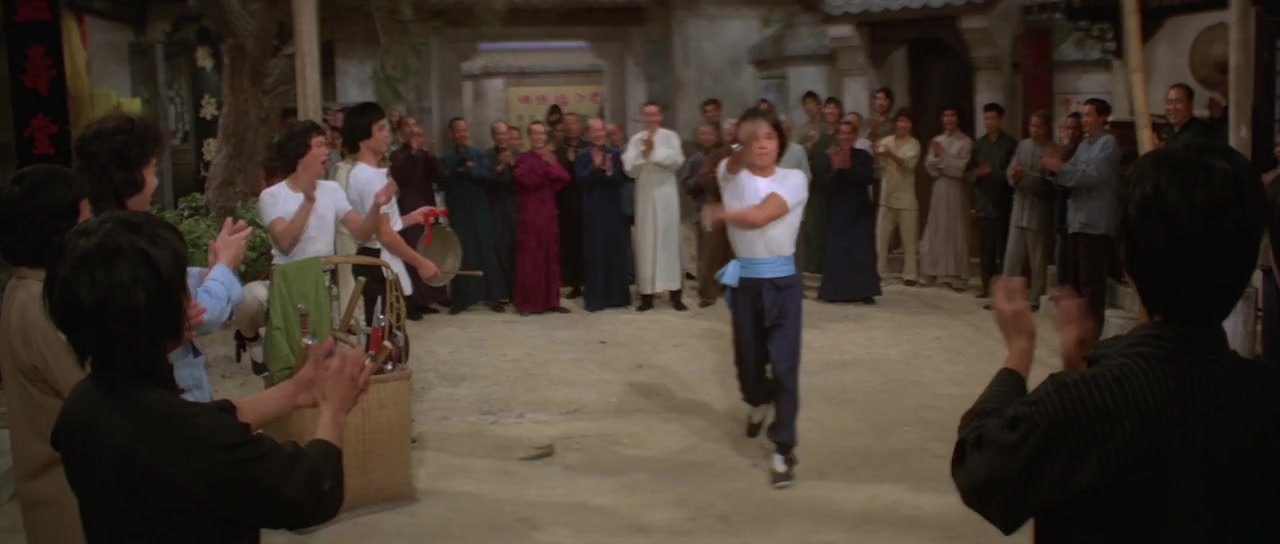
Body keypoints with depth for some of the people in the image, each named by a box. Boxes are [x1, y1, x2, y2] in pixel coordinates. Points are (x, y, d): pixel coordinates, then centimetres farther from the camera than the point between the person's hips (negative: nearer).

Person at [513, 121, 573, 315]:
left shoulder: (551, 156, 13)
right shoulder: (523, 158, 1)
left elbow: (564, 178, -2)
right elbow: (524, 177, -20)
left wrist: (551, 165, -17)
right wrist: (541, 161, -23)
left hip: (548, 212, 4)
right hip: (529, 213, -4)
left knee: (550, 255, 5)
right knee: (529, 256, -5)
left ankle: (551, 301, 11)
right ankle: (527, 302, -1)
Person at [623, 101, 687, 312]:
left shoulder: (670, 136, 1)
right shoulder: (636, 140, 6)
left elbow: (677, 160, -13)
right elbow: (629, 168, -3)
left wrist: (655, 150, -17)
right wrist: (644, 152, -15)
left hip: (666, 194, -2)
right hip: (645, 195, 2)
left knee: (669, 239, 1)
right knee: (646, 242, 3)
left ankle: (675, 293, 5)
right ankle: (647, 294, 8)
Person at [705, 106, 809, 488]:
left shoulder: (794, 179, -4)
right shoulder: (731, 174, 4)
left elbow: (760, 215, -17)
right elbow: (734, 161, -22)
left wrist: (721, 214, -4)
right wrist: (741, 140, -40)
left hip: (782, 281, -2)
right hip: (744, 281, 2)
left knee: (784, 364, -8)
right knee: (748, 359, 15)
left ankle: (783, 449, 1)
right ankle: (759, 402, 50)